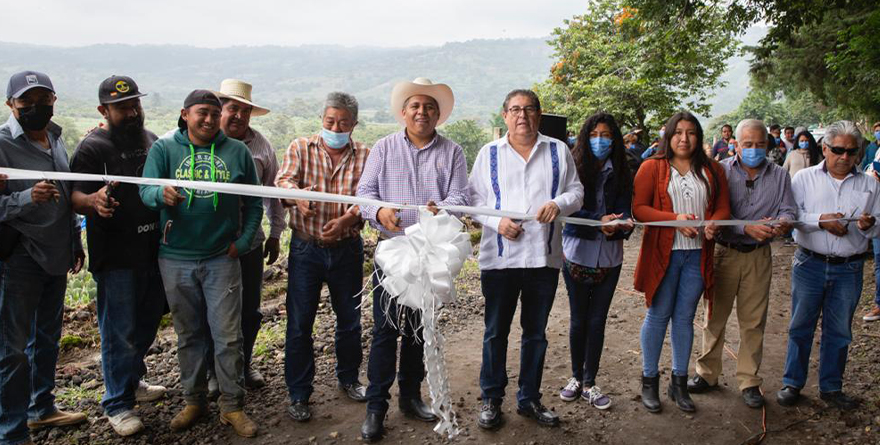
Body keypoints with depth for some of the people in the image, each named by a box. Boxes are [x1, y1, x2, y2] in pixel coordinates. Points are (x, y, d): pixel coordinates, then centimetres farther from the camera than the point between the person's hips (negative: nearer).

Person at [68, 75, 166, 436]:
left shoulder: (151, 140, 11)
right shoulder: (93, 147, -10)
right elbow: (75, 197, -17)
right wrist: (93, 201, -37)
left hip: (154, 250, 7)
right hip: (116, 256, -7)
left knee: (146, 325, 19)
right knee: (120, 332, 2)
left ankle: (132, 382, 38)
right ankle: (117, 404, 16)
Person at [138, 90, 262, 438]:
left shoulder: (237, 151, 3)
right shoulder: (163, 149, 2)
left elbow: (254, 203, 6)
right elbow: (145, 190, -11)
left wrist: (243, 242, -3)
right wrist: (162, 194, -34)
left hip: (222, 258, -1)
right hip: (176, 259, 1)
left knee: (228, 336, 1)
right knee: (188, 335, 14)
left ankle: (232, 406, 15)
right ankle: (194, 400, 30)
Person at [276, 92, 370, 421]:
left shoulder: (364, 156, 3)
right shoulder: (300, 148, 2)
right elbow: (283, 180, -15)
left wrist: (346, 220, -27)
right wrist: (298, 194, -38)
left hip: (347, 248, 1)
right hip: (306, 248, -1)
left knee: (349, 319, 14)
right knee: (299, 322, 2)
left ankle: (348, 378, 36)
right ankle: (298, 394, 16)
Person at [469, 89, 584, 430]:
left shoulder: (558, 151, 7)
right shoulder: (489, 153, 4)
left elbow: (576, 191, 8)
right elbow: (474, 198, 4)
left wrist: (559, 203, -14)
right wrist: (497, 222, -14)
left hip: (544, 256, 2)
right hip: (500, 256, -1)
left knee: (536, 332, 14)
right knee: (496, 331, 7)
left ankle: (529, 398, 29)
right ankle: (491, 398, 23)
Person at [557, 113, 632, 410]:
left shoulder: (620, 174, 5)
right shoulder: (573, 168, -4)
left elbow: (625, 209, -3)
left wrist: (622, 223, -25)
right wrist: (599, 221, -25)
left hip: (609, 256, 2)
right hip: (577, 252, -2)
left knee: (597, 320, 8)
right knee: (579, 319, 9)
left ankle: (589, 384, 21)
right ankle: (576, 377, 27)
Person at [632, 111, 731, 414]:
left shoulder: (712, 170, 11)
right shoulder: (652, 167, 0)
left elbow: (723, 207, 9)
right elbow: (639, 208, -8)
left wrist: (713, 223, -14)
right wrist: (676, 218, -20)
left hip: (698, 253, 3)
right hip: (663, 252, -3)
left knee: (685, 317, 11)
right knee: (658, 316, 5)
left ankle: (679, 382, 23)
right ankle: (649, 380, 19)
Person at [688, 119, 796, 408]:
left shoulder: (779, 175, 6)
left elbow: (788, 210, 2)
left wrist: (784, 223, -22)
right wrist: (747, 228, -25)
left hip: (759, 256, 2)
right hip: (724, 252, -2)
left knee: (754, 321, 7)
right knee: (715, 316, 8)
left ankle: (749, 381, 20)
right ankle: (707, 374, 23)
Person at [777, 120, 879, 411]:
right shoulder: (804, 178, 2)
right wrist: (821, 221, -20)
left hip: (849, 269, 2)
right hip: (810, 264, -2)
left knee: (839, 331, 11)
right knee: (800, 326, 7)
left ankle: (831, 387, 25)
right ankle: (792, 383, 20)